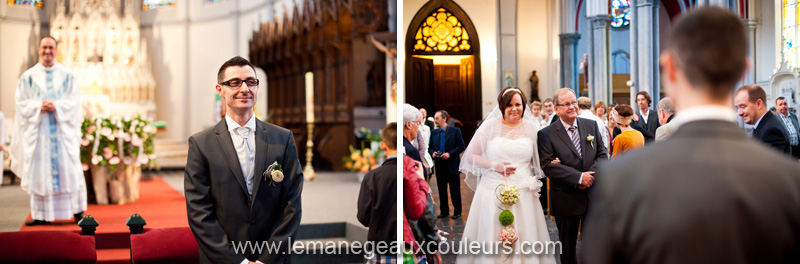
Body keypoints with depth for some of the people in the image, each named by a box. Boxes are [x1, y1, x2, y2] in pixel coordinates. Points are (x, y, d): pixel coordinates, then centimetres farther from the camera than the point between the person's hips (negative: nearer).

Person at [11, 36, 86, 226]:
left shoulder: (67, 76, 7)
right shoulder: (28, 76, 8)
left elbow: (74, 101, 1)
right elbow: (21, 102, 3)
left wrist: (56, 106, -16)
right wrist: (39, 107, -15)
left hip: (62, 129, -1)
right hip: (37, 130, 1)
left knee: (68, 168, -3)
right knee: (39, 171, 1)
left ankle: (77, 210, 4)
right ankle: (41, 215, 6)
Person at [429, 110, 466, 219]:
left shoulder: (455, 131, -3)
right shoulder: (434, 133, 10)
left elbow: (461, 146, -6)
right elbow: (430, 147, 16)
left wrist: (449, 154, -16)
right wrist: (432, 153, -7)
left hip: (452, 165, -4)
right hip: (440, 166, 4)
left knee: (455, 190, 3)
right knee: (442, 190, 8)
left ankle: (457, 212, 12)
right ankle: (444, 211, 18)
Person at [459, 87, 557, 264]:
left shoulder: (531, 128, 8)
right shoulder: (491, 126, 1)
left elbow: (538, 161, 18)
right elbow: (471, 156, 2)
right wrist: (494, 165, -11)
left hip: (523, 194, 2)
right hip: (493, 191, -2)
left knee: (524, 236, 1)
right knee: (492, 237, -2)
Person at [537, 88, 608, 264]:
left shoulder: (592, 126, 5)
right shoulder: (546, 134, -9)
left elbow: (602, 154, 3)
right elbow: (547, 166, -17)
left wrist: (591, 176, -15)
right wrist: (579, 177, -22)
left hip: (593, 195, 3)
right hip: (566, 200, -3)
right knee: (567, 246, 11)